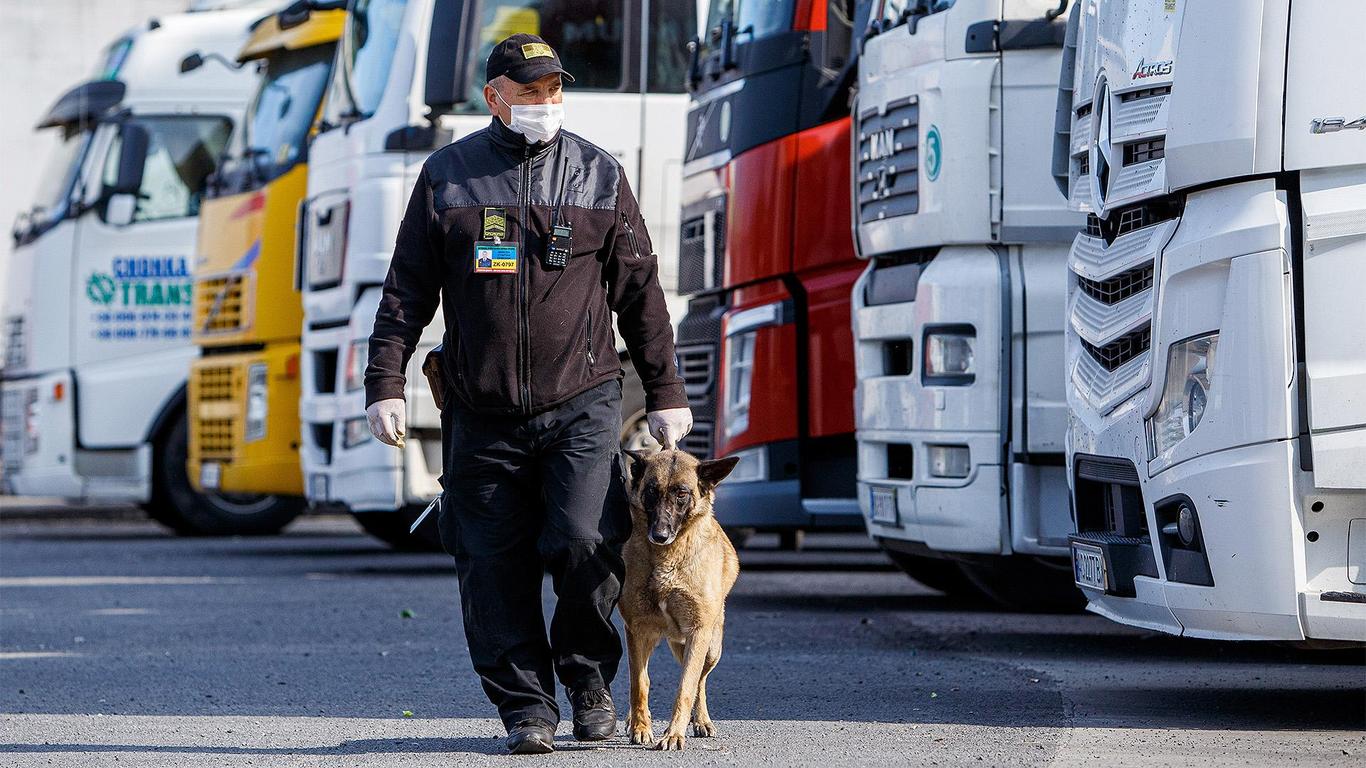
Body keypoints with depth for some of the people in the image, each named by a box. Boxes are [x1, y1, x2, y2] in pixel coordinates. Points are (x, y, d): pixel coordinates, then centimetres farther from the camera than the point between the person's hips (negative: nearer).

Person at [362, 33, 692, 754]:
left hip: (582, 403, -1)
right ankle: (525, 704, 11)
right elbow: (407, 290, 7)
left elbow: (640, 292, 11)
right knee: (494, 566, 0)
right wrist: (385, 383, -1)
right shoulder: (448, 175, 6)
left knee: (585, 544, -15)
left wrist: (665, 392, 10)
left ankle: (587, 672, 10)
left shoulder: (599, 174, 7)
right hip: (481, 416, 1)